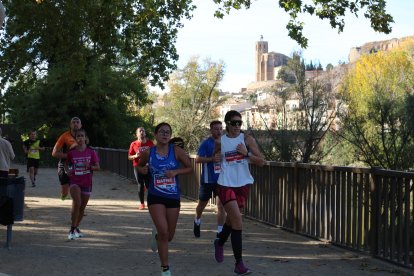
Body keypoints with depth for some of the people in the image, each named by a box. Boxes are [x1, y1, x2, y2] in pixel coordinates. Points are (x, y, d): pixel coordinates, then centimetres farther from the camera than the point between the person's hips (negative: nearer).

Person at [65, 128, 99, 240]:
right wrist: (67, 170, -9)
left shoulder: (91, 152, 0)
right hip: (74, 181, -2)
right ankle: (72, 230, -15)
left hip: (87, 183, 2)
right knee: (77, 203, -23)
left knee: (82, 207, 11)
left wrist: (90, 166, -17)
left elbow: (97, 167, 3)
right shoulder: (71, 152, -1)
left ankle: (76, 228, 32)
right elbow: (66, 163, 12)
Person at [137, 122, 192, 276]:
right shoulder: (148, 153, -4)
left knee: (169, 236, 11)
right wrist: (143, 170, -9)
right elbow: (139, 166, 13)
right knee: (163, 231, -15)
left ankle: (156, 237, 51)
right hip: (155, 197, -1)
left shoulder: (176, 151, -6)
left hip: (173, 197, 2)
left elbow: (189, 168, 0)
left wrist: (176, 172, -17)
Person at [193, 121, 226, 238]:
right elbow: (198, 159, -15)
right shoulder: (206, 143, -8)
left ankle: (220, 231, -1)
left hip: (221, 180, 3)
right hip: (207, 179, -2)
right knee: (202, 203, 16)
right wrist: (212, 159, -28)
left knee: (221, 205, -6)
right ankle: (197, 221, 44)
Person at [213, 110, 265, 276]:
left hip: (243, 184, 3)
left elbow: (261, 161, -3)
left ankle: (220, 242, 49)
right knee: (237, 221, -14)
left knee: (232, 219, 18)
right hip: (226, 185, -3)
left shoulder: (247, 139, 0)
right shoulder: (220, 142, 0)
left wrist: (246, 153, -14)